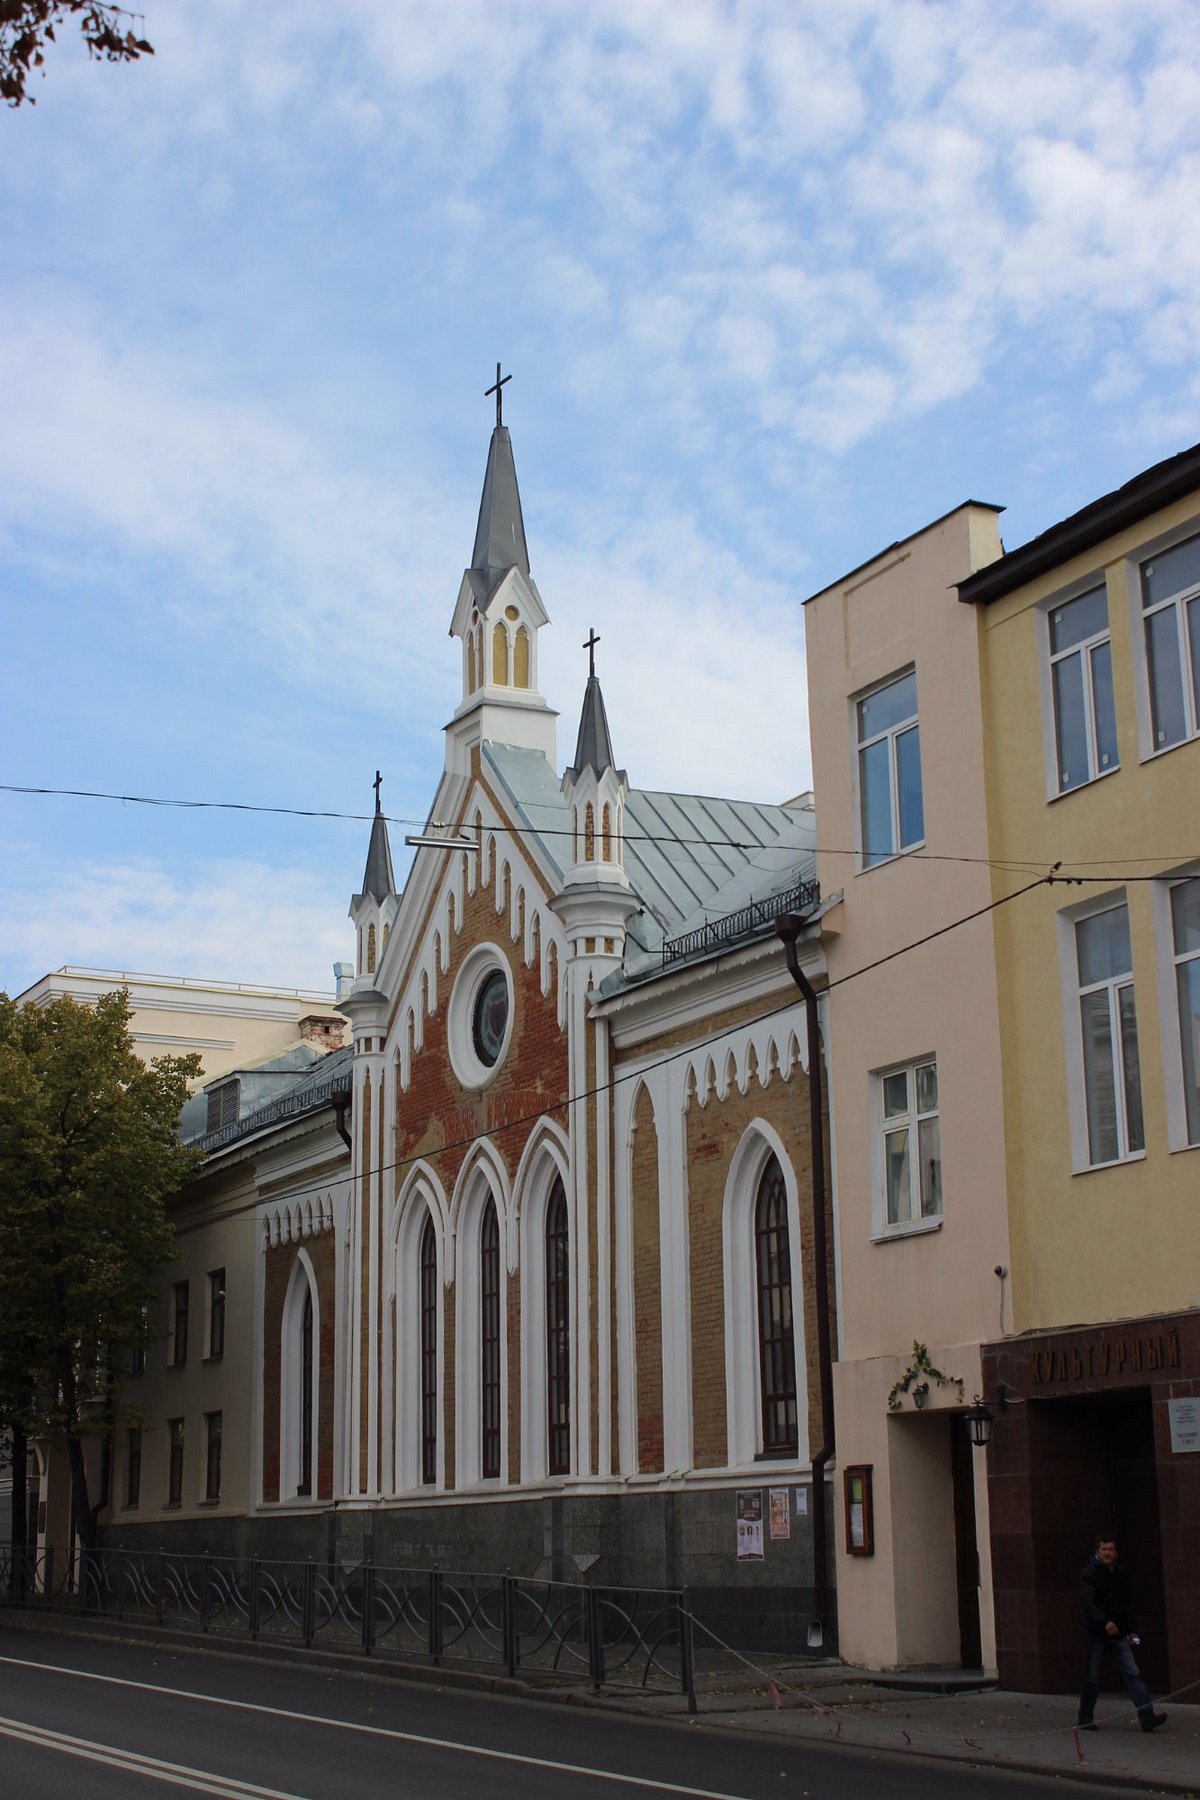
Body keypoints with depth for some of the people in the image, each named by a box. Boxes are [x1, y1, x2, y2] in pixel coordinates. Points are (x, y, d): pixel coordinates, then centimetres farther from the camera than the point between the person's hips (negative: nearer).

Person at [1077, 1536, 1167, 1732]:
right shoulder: (1089, 1574, -7)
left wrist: (1130, 1630, 16)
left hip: (1119, 1634, 5)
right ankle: (1085, 1719, 16)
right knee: (1091, 1678, 3)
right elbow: (1088, 1604, -20)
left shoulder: (1121, 1574, 12)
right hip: (1096, 1634, -5)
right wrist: (1105, 1622, -35)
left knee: (1132, 1673, -7)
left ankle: (1147, 1716, -14)